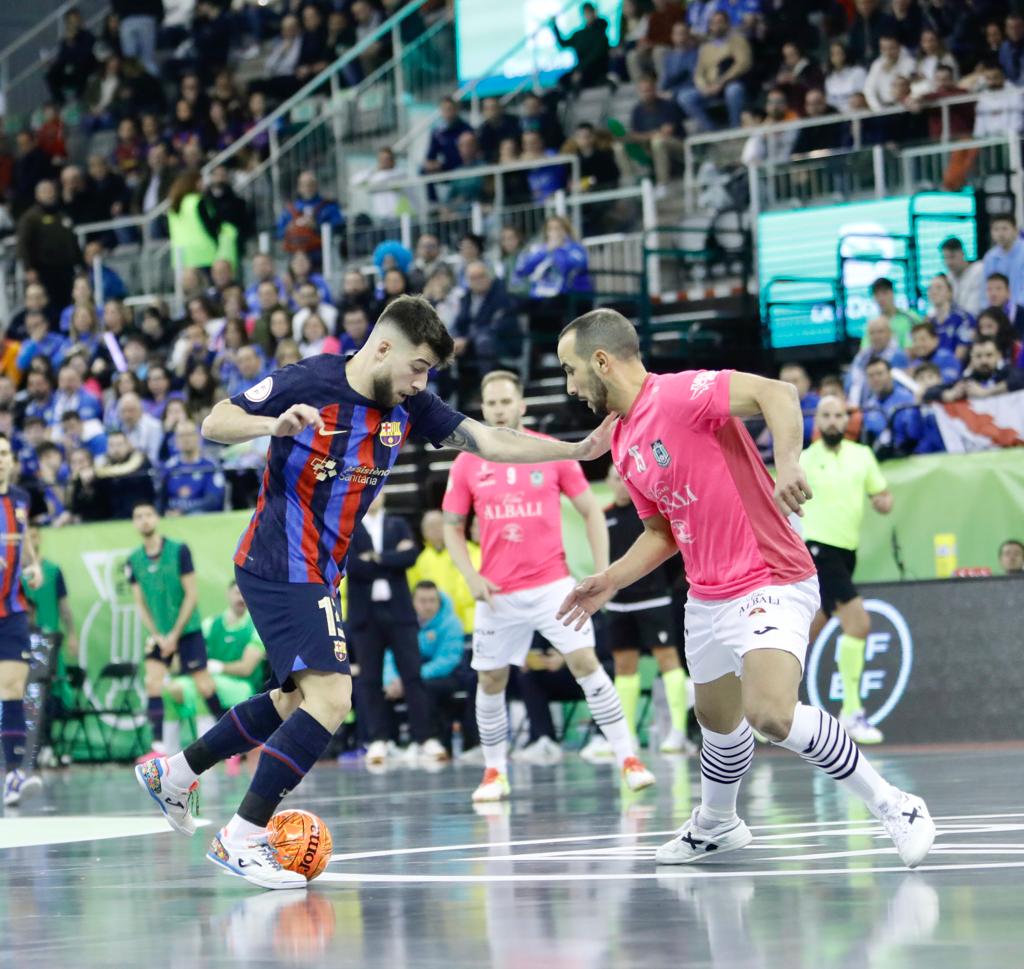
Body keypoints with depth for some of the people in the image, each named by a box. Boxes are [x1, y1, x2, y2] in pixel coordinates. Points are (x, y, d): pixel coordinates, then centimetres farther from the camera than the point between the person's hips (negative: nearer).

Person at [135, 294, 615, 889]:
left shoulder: (408, 405, 1)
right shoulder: (309, 382, -16)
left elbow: (488, 441, 0)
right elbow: (214, 424, -11)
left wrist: (578, 450, -8)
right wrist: (276, 425, -30)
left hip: (318, 573, 9)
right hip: (281, 566, -9)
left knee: (298, 698, 23)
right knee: (330, 699, -20)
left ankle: (174, 773, 35)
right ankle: (242, 838, -15)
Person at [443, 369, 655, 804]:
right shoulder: (467, 466, 2)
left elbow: (592, 511, 5)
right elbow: (453, 528, 11)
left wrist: (602, 572, -3)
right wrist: (471, 577, -4)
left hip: (552, 583, -2)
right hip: (497, 593, 2)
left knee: (585, 662, -13)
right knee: (490, 681, 5)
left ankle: (628, 759, -10)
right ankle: (495, 772, 22)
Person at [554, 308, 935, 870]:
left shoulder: (680, 393, -16)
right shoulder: (622, 443, 12)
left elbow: (777, 394, -29)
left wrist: (788, 463, -45)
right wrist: (609, 582, 10)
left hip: (771, 584, -9)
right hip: (708, 598, 9)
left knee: (770, 713, -27)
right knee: (717, 720, 22)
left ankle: (893, 808, -14)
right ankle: (715, 827, 47)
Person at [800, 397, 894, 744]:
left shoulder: (862, 455, 9)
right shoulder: (805, 460, -2)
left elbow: (883, 497, 12)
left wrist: (884, 502, -9)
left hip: (846, 551, 6)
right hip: (820, 548, -6)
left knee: (810, 634, 14)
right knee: (859, 624, -18)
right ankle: (852, 712, -14)